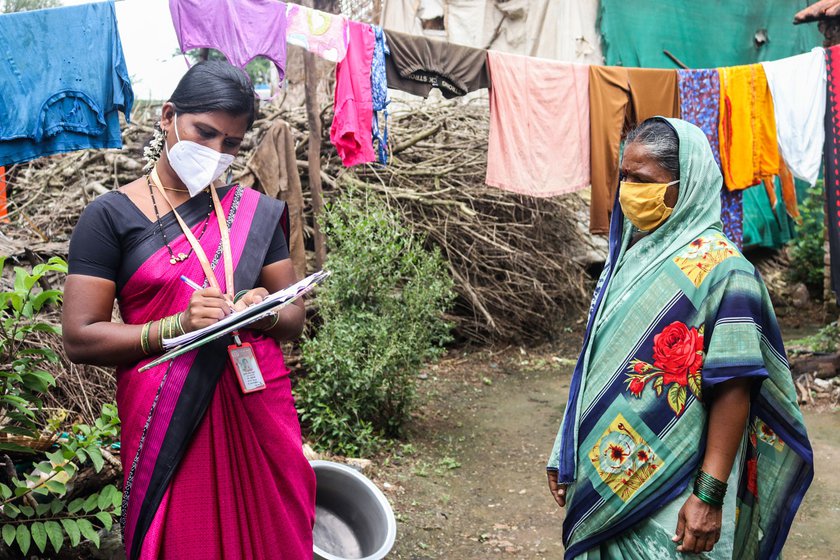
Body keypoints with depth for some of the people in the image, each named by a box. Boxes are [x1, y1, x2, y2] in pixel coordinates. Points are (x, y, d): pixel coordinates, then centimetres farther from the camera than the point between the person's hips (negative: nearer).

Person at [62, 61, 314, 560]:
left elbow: (295, 318, 9)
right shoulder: (111, 216, -3)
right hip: (167, 423, -3)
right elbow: (80, 339, -7)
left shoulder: (255, 212, 8)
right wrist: (175, 327, -20)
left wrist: (266, 311, -13)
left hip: (260, 412, 3)